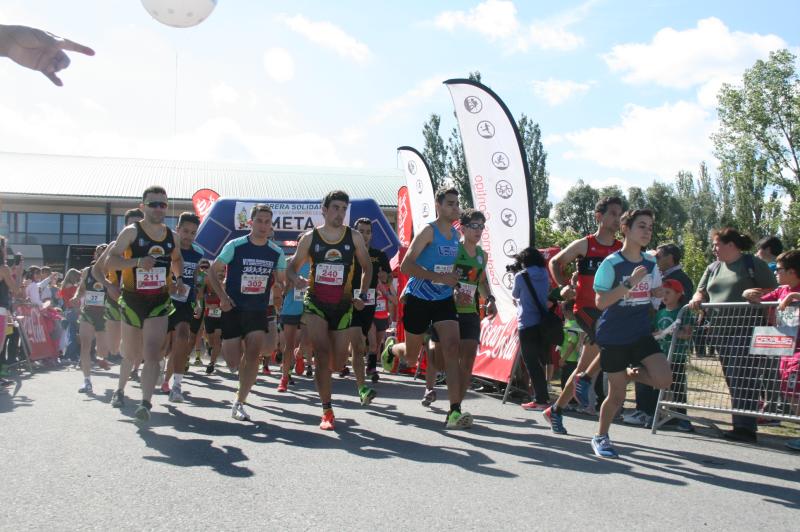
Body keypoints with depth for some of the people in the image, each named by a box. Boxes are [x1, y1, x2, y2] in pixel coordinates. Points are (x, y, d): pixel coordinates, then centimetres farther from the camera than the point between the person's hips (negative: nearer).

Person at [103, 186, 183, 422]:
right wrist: (138, 261, -30)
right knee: (131, 355, 15)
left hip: (159, 304, 1)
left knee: (152, 355, -15)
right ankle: (121, 389, 42)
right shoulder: (131, 232, -8)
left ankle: (145, 403, -20)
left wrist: (179, 280, 9)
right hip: (132, 301, -1)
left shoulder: (171, 236, 5)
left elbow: (177, 260, 26)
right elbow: (109, 262, -17)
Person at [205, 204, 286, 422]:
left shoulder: (276, 252, 2)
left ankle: (239, 404, -3)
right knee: (233, 363, -3)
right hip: (233, 310, -2)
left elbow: (283, 281, 14)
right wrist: (222, 297, -13)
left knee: (253, 355, -15)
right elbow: (213, 272, -1)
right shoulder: (235, 246, -7)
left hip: (259, 312, 2)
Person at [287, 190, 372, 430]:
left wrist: (362, 295, 2)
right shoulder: (309, 238, -2)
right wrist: (297, 279, -18)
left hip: (343, 305, 1)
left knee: (338, 363, 4)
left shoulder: (354, 237, 0)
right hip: (315, 303, -1)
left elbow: (367, 267, 11)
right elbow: (292, 267, 5)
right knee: (322, 354, -16)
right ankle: (327, 411, -7)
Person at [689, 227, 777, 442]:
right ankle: (742, 425, 13)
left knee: (742, 378, -13)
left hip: (746, 330, -7)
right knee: (732, 379, 7)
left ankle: (745, 427, -13)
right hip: (721, 330, 7)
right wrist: (697, 299, 1)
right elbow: (701, 292, 22)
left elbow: (773, 293, -1)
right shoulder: (713, 268, 20)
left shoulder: (753, 264, 0)